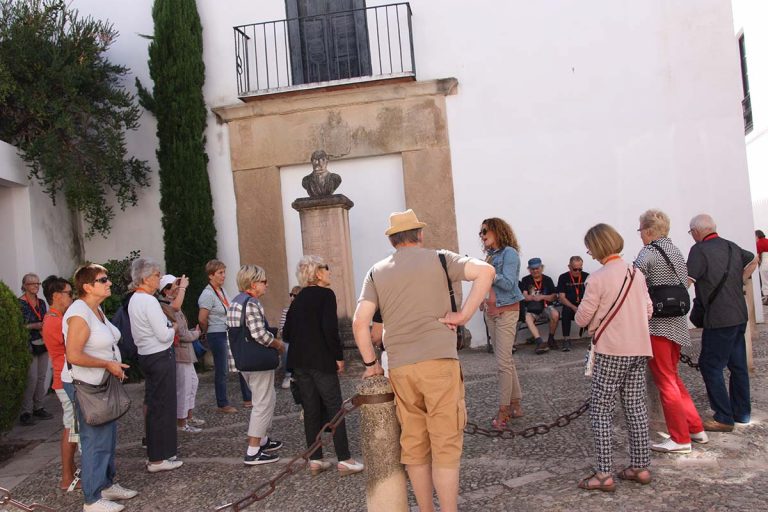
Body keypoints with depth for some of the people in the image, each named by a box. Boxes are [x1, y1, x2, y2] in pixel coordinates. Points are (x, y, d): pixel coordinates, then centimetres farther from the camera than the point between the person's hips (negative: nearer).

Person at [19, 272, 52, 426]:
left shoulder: (41, 302, 14)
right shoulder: (20, 303, -6)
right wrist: (35, 326, -18)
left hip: (43, 344, 7)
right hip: (29, 345, -6)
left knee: (42, 377, 8)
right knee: (31, 378, -10)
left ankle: (38, 407, 18)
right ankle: (26, 412, 0)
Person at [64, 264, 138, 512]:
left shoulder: (97, 309, 9)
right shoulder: (79, 313, -21)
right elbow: (74, 355, -27)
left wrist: (115, 366, 11)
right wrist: (108, 364, -19)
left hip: (105, 384, 10)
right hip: (88, 387, -10)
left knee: (109, 437, 18)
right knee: (95, 442, -1)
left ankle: (107, 484, 33)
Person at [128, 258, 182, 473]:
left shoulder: (134, 300, 11)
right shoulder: (149, 302, -19)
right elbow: (164, 335, -20)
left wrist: (167, 327, 11)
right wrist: (173, 329, -1)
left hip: (146, 356, 10)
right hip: (161, 357, -10)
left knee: (153, 405, 17)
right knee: (164, 407, -2)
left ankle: (154, 453, 27)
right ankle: (158, 459, 4)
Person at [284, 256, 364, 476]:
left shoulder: (298, 299, 12)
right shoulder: (325, 294, -9)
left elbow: (286, 334, 11)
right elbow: (330, 329, -18)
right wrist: (339, 356, -10)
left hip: (299, 361, 7)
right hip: (321, 361, -7)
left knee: (311, 410, 11)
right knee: (334, 408, 1)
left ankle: (315, 460, 16)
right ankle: (344, 460, 4)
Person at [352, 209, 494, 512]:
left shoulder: (377, 272, 11)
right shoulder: (438, 259, 5)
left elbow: (360, 322, 2)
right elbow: (485, 271, -10)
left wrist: (370, 363, 11)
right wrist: (464, 315, -7)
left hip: (400, 368, 3)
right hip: (439, 361, -3)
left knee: (414, 445, 13)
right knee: (446, 444, 3)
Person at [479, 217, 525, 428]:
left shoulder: (509, 253, -10)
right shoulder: (490, 255, 12)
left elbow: (508, 283, -18)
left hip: (506, 312, -8)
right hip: (491, 312, 8)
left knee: (503, 361, -8)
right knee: (506, 359, 12)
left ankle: (504, 409, 0)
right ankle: (515, 404, 20)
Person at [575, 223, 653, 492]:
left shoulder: (598, 278, -14)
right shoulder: (637, 274, 6)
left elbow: (582, 318, -10)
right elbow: (648, 310, 12)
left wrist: (594, 317, 11)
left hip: (611, 351, -7)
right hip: (639, 349, 7)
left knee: (601, 410, 1)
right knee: (636, 408, 13)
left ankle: (604, 474, 1)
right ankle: (640, 467, 20)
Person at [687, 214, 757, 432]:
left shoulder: (699, 250, -14)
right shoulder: (731, 247, 10)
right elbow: (753, 261, 28)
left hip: (719, 319, -8)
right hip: (740, 315, 8)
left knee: (710, 365, 0)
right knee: (738, 364, 15)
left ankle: (724, 418, 2)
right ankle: (742, 413, 26)